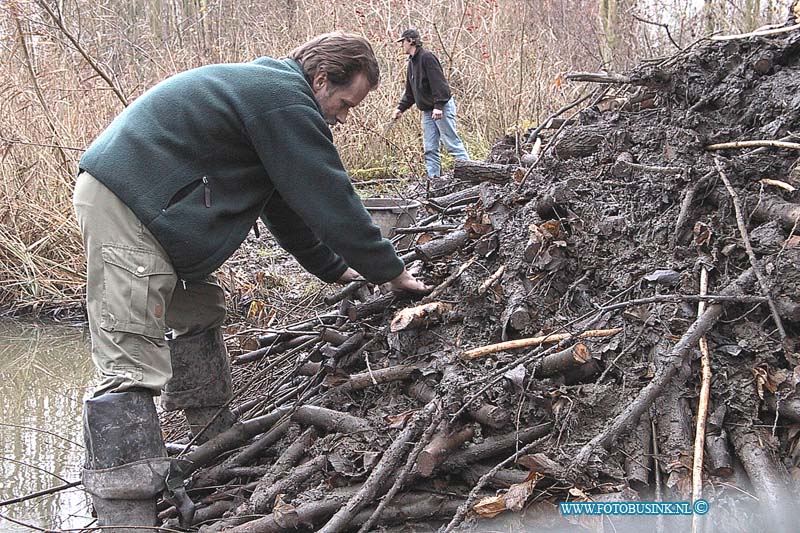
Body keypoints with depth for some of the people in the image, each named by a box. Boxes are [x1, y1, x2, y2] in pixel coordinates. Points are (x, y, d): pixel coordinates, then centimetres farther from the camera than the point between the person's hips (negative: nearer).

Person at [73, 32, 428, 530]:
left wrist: (334, 267, 27)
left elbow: (285, 202, 25)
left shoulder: (266, 88, 19)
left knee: (199, 312, 23)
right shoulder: (287, 102, -14)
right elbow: (331, 200, -13)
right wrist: (390, 271, -1)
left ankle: (219, 444, 37)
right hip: (122, 207, -11)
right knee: (133, 365, -15)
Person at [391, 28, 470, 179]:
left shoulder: (427, 57, -12)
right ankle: (433, 178, 7)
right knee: (430, 148, 6)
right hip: (427, 111, 9)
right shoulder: (411, 62, 16)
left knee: (452, 143, -9)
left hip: (442, 107, -9)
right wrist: (400, 108, 13)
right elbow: (410, 92, 22)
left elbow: (438, 82, -21)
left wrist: (438, 106, -26)